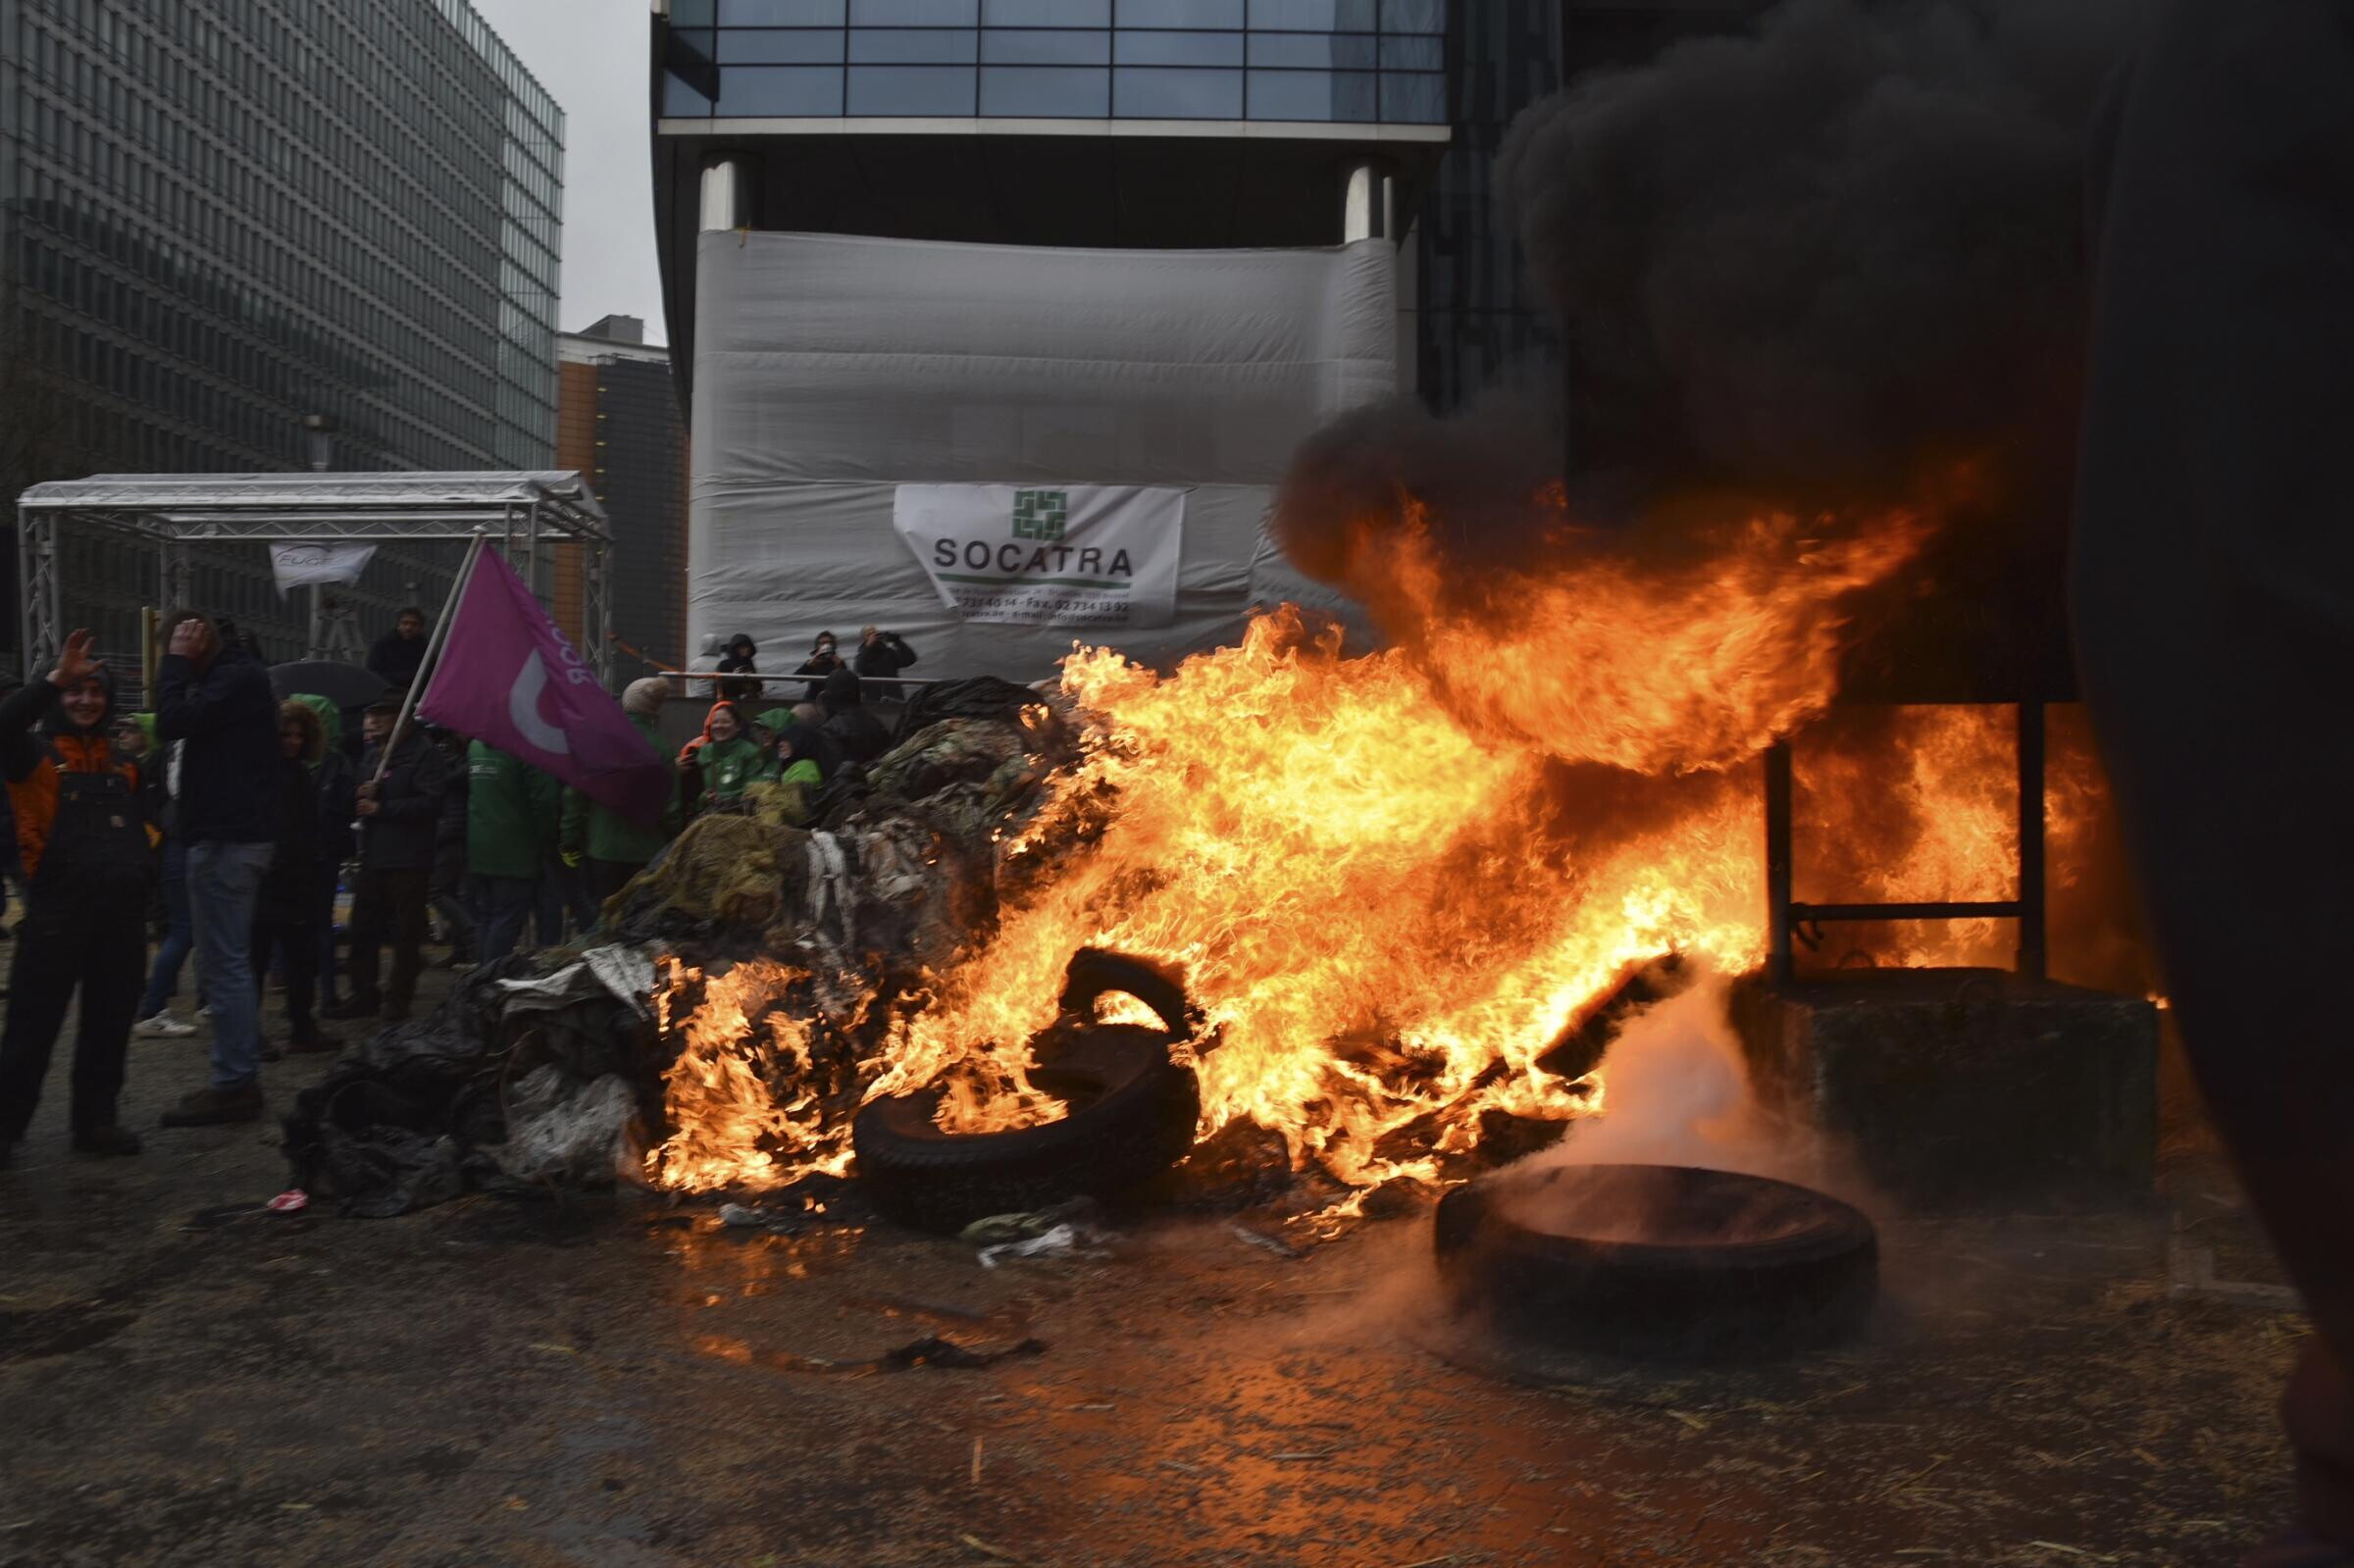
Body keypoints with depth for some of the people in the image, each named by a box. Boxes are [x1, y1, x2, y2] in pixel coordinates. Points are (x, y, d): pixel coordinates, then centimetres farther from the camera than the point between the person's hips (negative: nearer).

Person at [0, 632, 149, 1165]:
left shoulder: (120, 761, 16)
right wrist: (55, 679, -25)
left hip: (122, 910, 5)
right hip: (59, 908, -5)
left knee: (110, 1020, 10)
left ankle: (96, 1117, 21)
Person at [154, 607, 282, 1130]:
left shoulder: (236, 678, -12)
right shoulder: (237, 675, 19)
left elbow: (171, 723, -19)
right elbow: (181, 724, 20)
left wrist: (175, 661, -11)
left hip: (226, 838, -11)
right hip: (234, 832, 11)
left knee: (224, 965, -8)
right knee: (230, 963, 14)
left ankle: (234, 1085, -5)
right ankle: (239, 1079, 19)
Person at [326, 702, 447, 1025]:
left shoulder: (423, 754, -10)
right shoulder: (370, 755, 16)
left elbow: (431, 802, -20)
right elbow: (356, 798, 24)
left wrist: (382, 808, -16)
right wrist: (362, 795, -1)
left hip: (408, 859, -8)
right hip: (373, 855, 8)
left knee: (406, 932, 1)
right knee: (363, 928, 11)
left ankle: (398, 998, 9)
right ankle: (364, 994, 21)